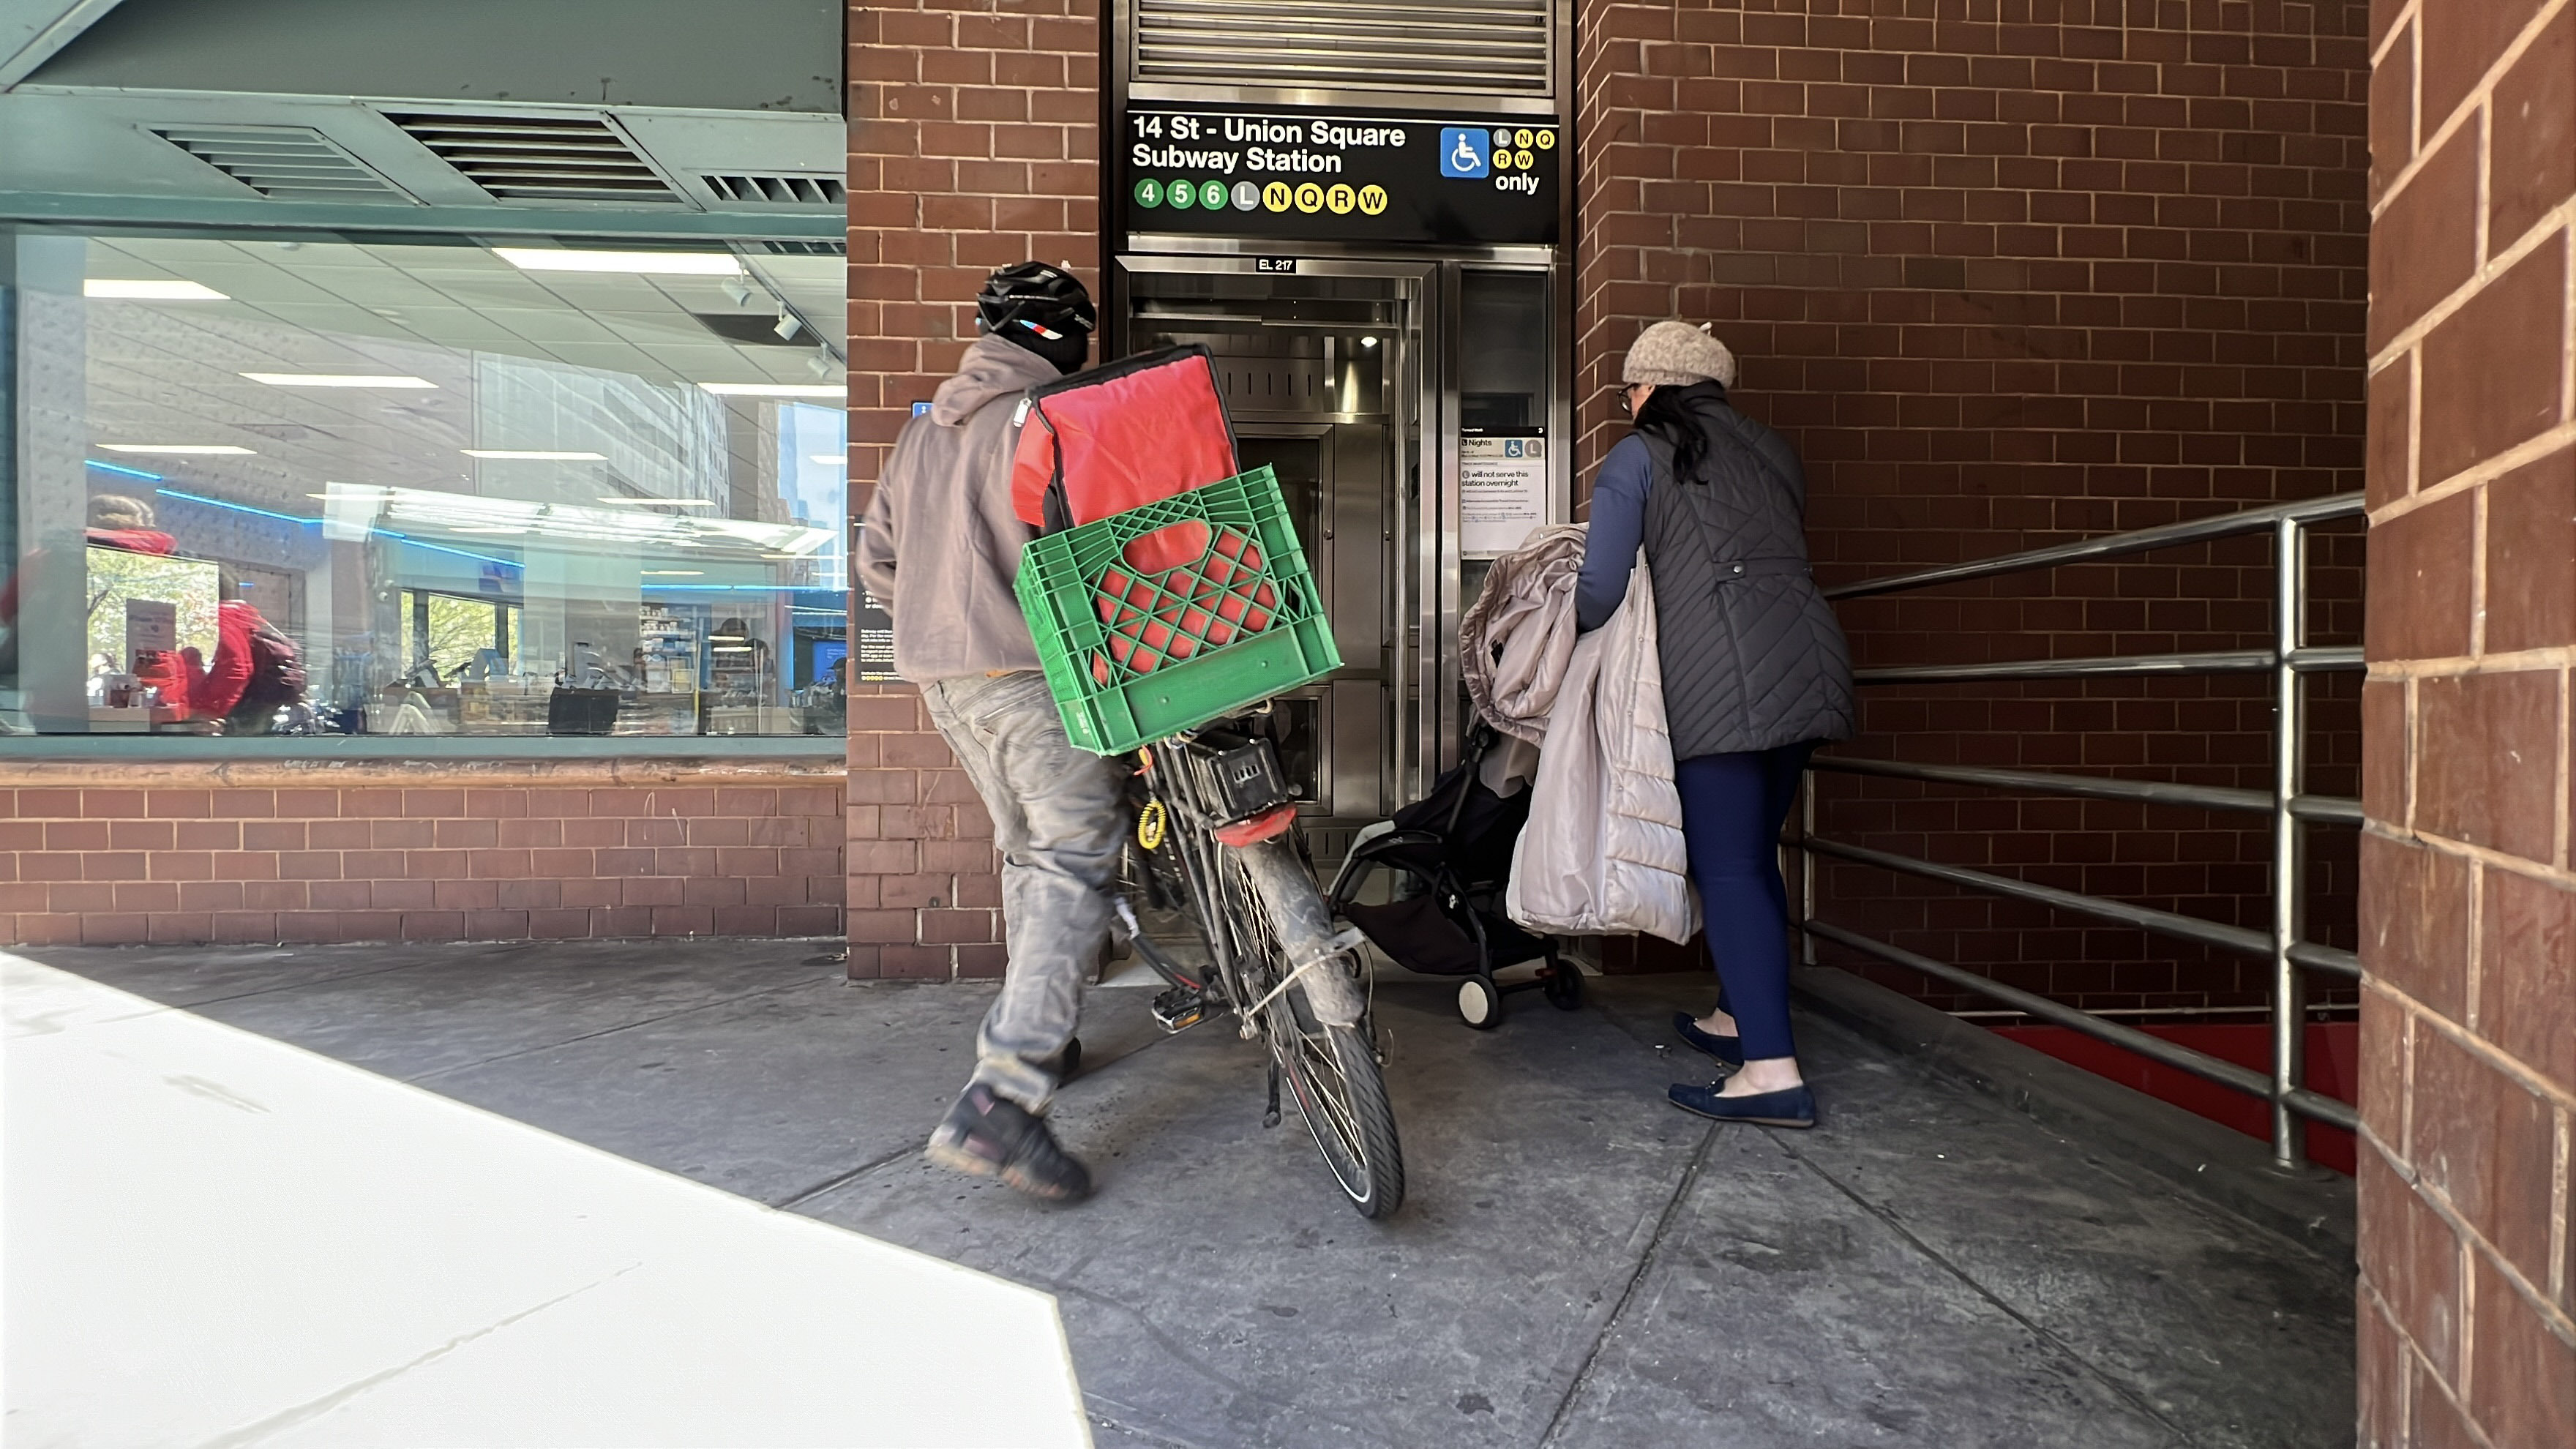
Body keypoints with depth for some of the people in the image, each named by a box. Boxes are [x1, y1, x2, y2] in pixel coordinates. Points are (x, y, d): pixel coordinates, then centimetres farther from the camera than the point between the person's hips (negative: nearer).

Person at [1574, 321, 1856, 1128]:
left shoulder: (1637, 457, 4)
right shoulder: (1771, 450, 22)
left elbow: (1599, 593, -2)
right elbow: (1788, 555, 21)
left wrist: (1561, 630, 18)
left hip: (1722, 674, -7)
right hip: (1810, 659, 7)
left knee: (1726, 866, -5)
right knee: (1755, 853, 17)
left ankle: (1771, 1071, -9)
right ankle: (1739, 1018, 29)